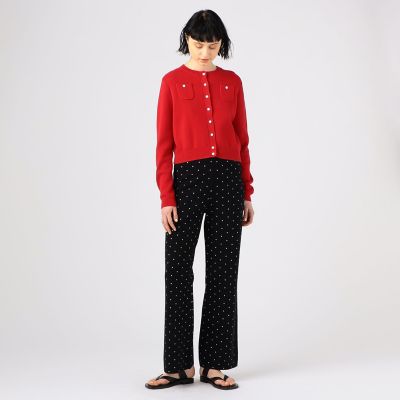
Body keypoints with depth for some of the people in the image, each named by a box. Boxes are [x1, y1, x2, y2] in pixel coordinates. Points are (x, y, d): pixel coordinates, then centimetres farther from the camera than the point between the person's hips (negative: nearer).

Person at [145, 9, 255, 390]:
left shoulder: (232, 81, 10)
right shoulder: (172, 81, 3)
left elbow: (242, 141, 11)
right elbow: (164, 145, -1)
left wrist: (247, 193, 7)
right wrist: (166, 197, -8)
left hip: (228, 181, 2)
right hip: (188, 179, -2)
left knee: (223, 273, 5)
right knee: (178, 272, 0)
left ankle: (214, 365, 16)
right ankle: (179, 365, 12)